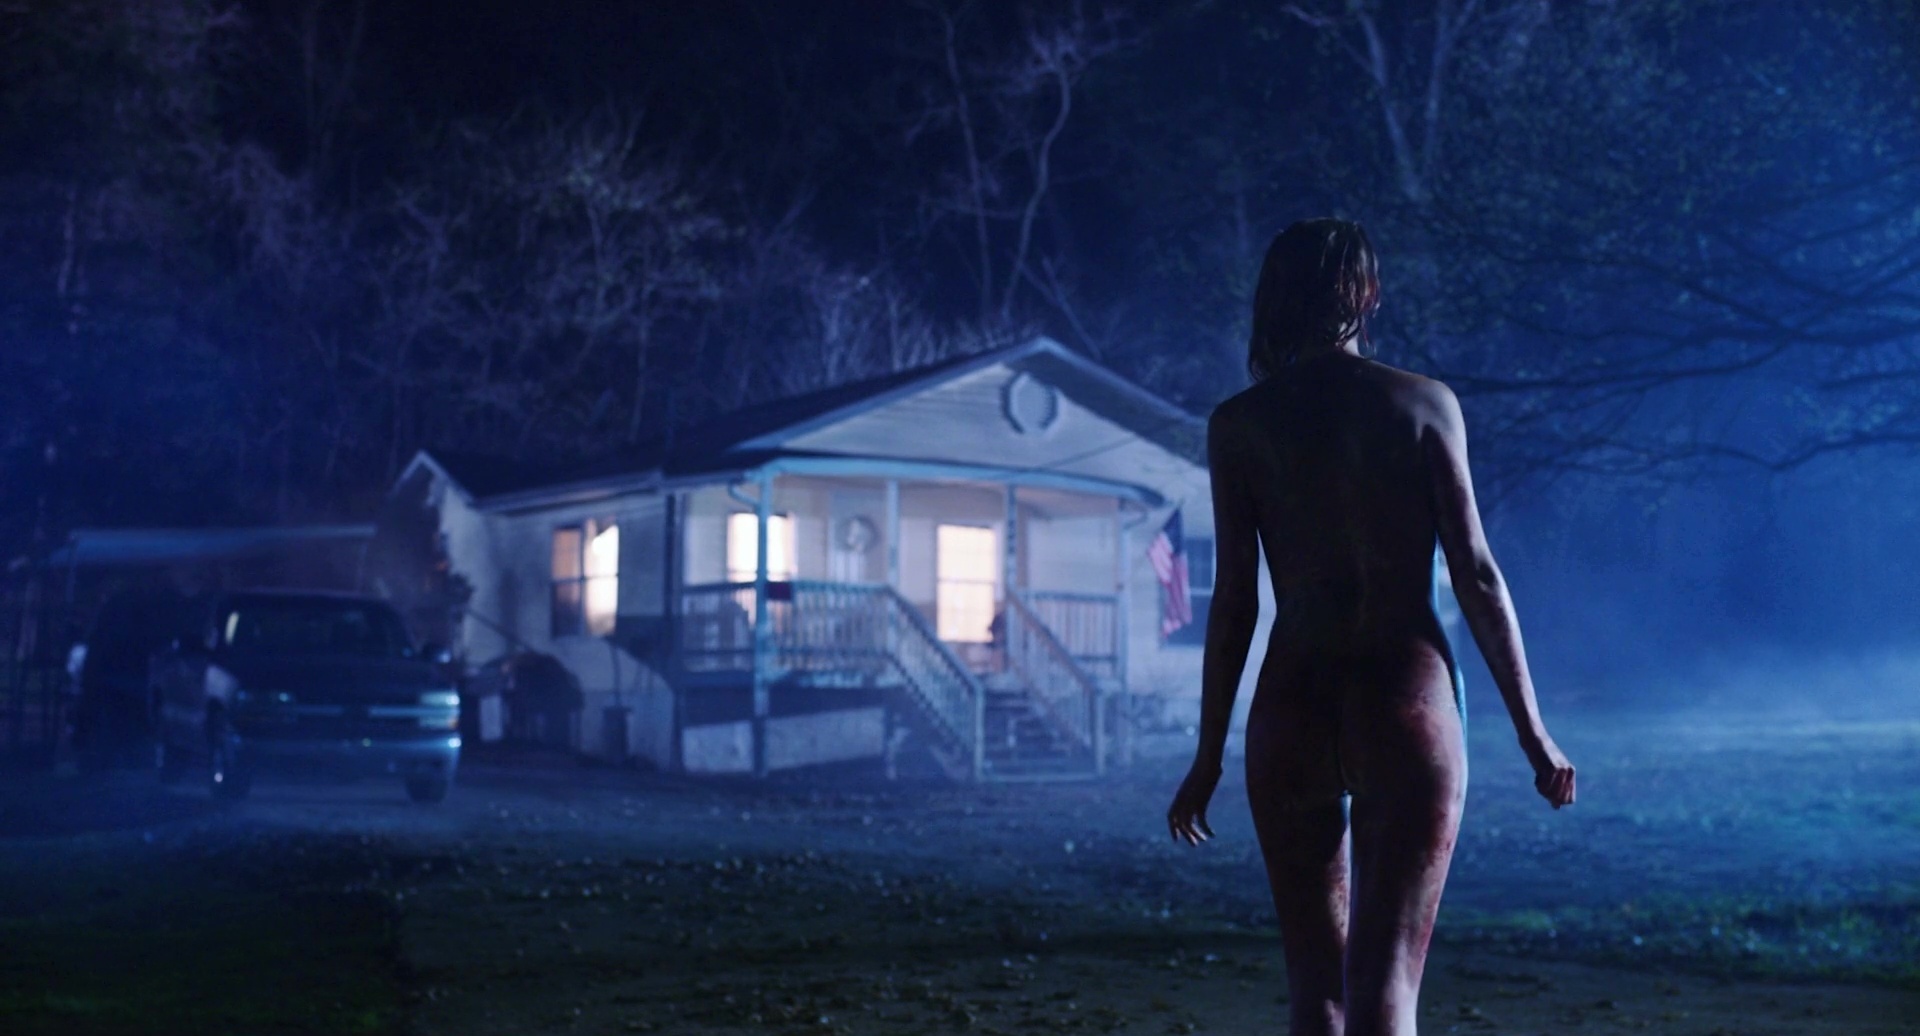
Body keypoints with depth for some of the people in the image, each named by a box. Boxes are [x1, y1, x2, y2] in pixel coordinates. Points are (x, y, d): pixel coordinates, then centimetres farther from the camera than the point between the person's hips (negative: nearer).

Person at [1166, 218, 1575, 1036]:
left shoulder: (1238, 424, 3)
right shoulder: (1424, 404, 2)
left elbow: (1235, 602, 0)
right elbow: (1477, 578, -1)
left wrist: (1209, 756, 7)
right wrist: (1534, 733, 4)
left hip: (1293, 712, 1)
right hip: (1407, 705, -1)